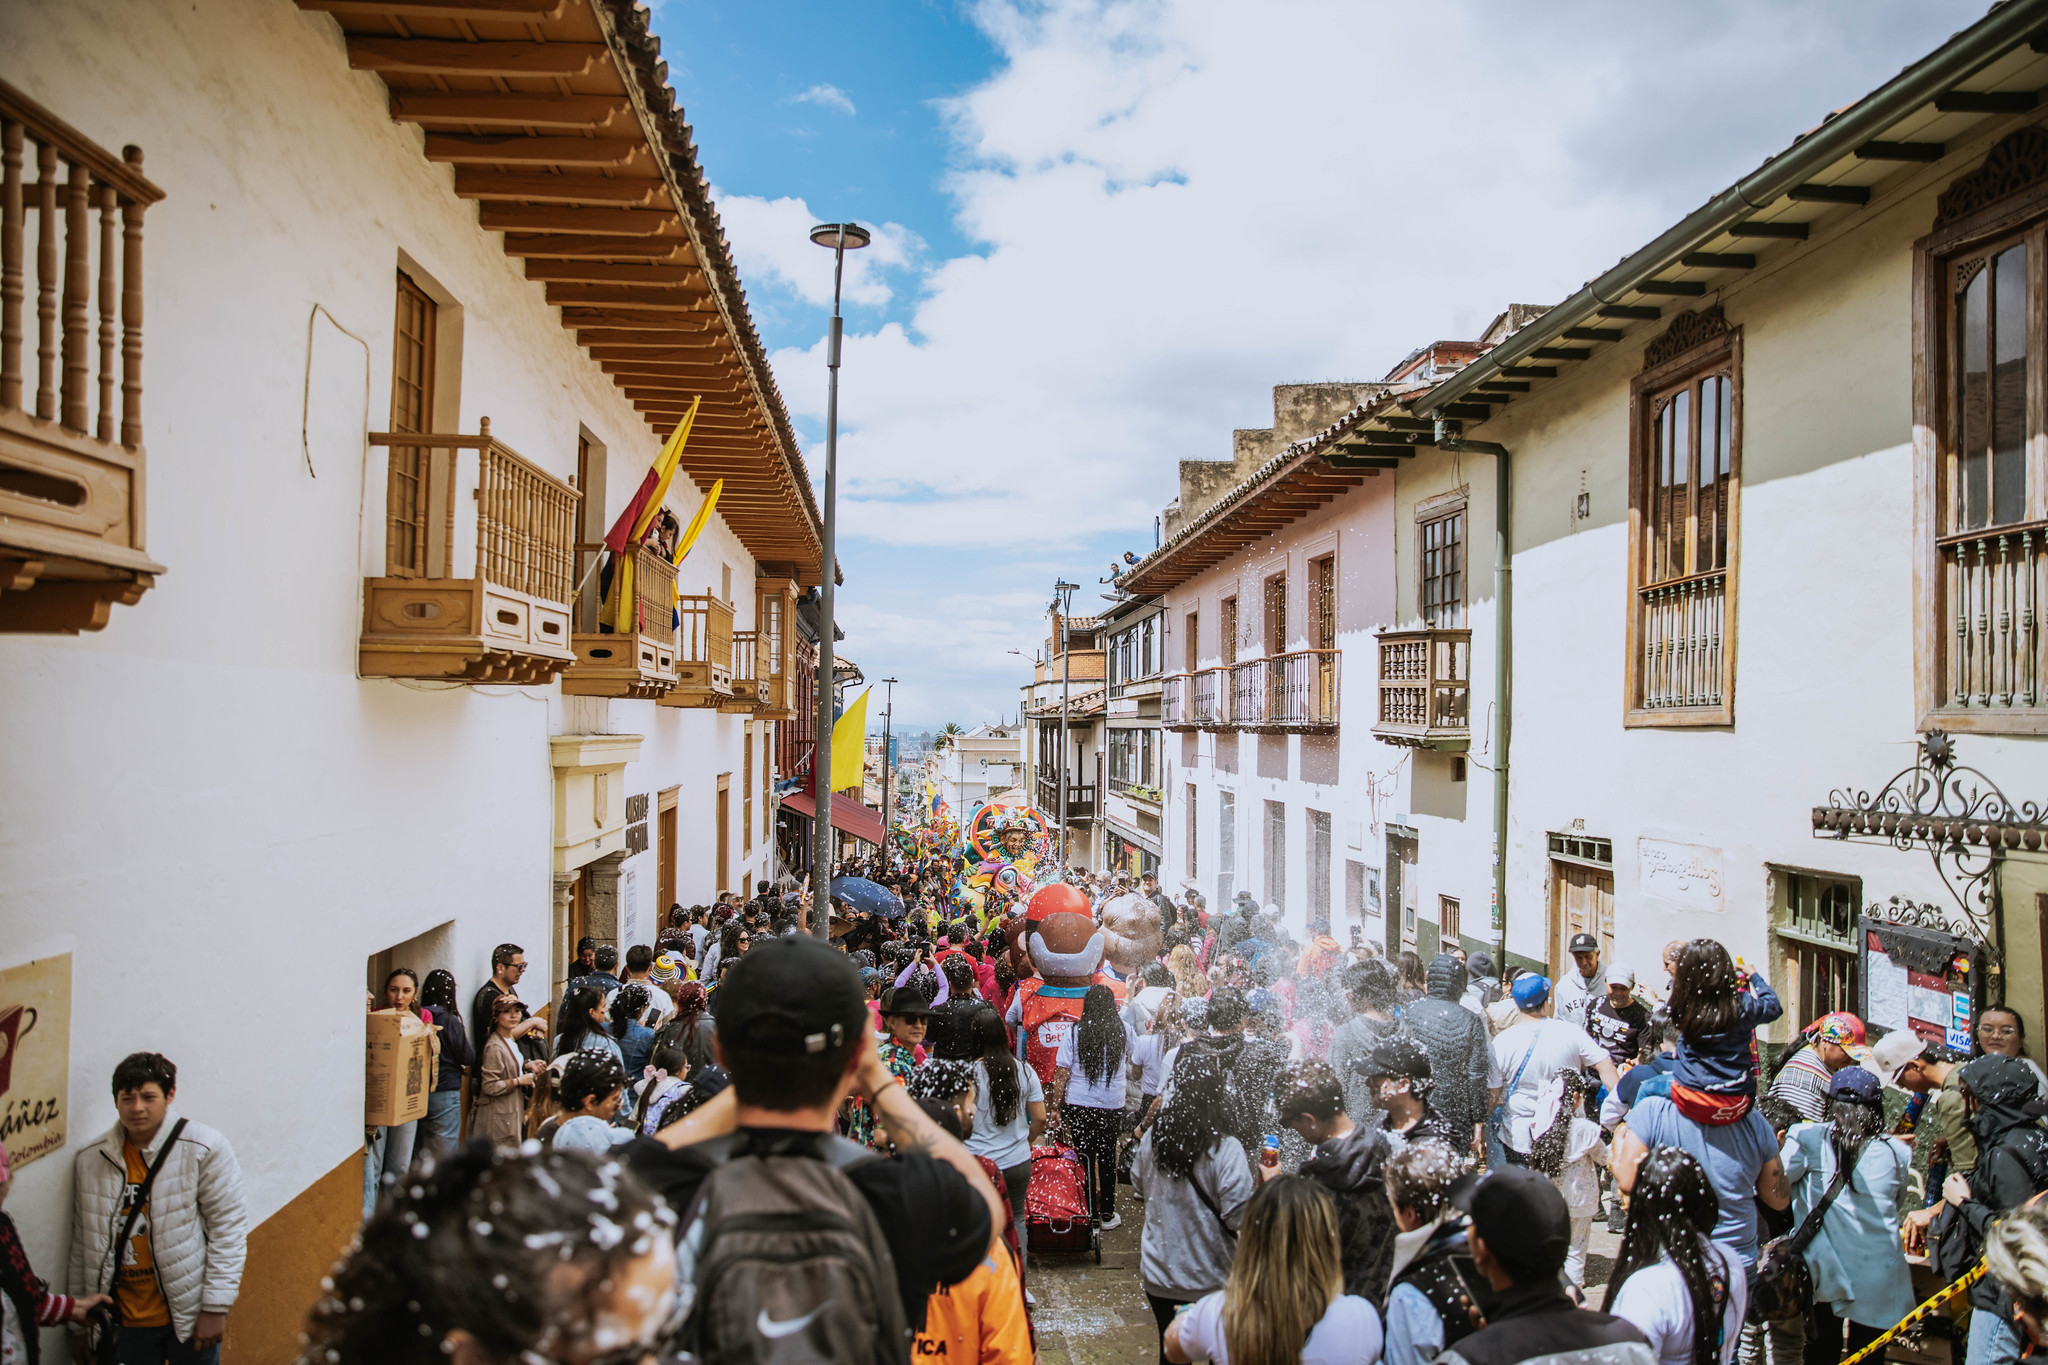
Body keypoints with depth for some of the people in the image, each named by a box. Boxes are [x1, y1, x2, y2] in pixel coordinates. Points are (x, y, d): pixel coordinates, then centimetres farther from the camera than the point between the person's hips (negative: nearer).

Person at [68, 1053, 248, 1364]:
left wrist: (216, 1307, -11)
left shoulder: (204, 1147, -9)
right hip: (125, 1323, 3)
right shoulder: (89, 1160, 4)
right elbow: (83, 1243, 12)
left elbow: (229, 1226, -9)